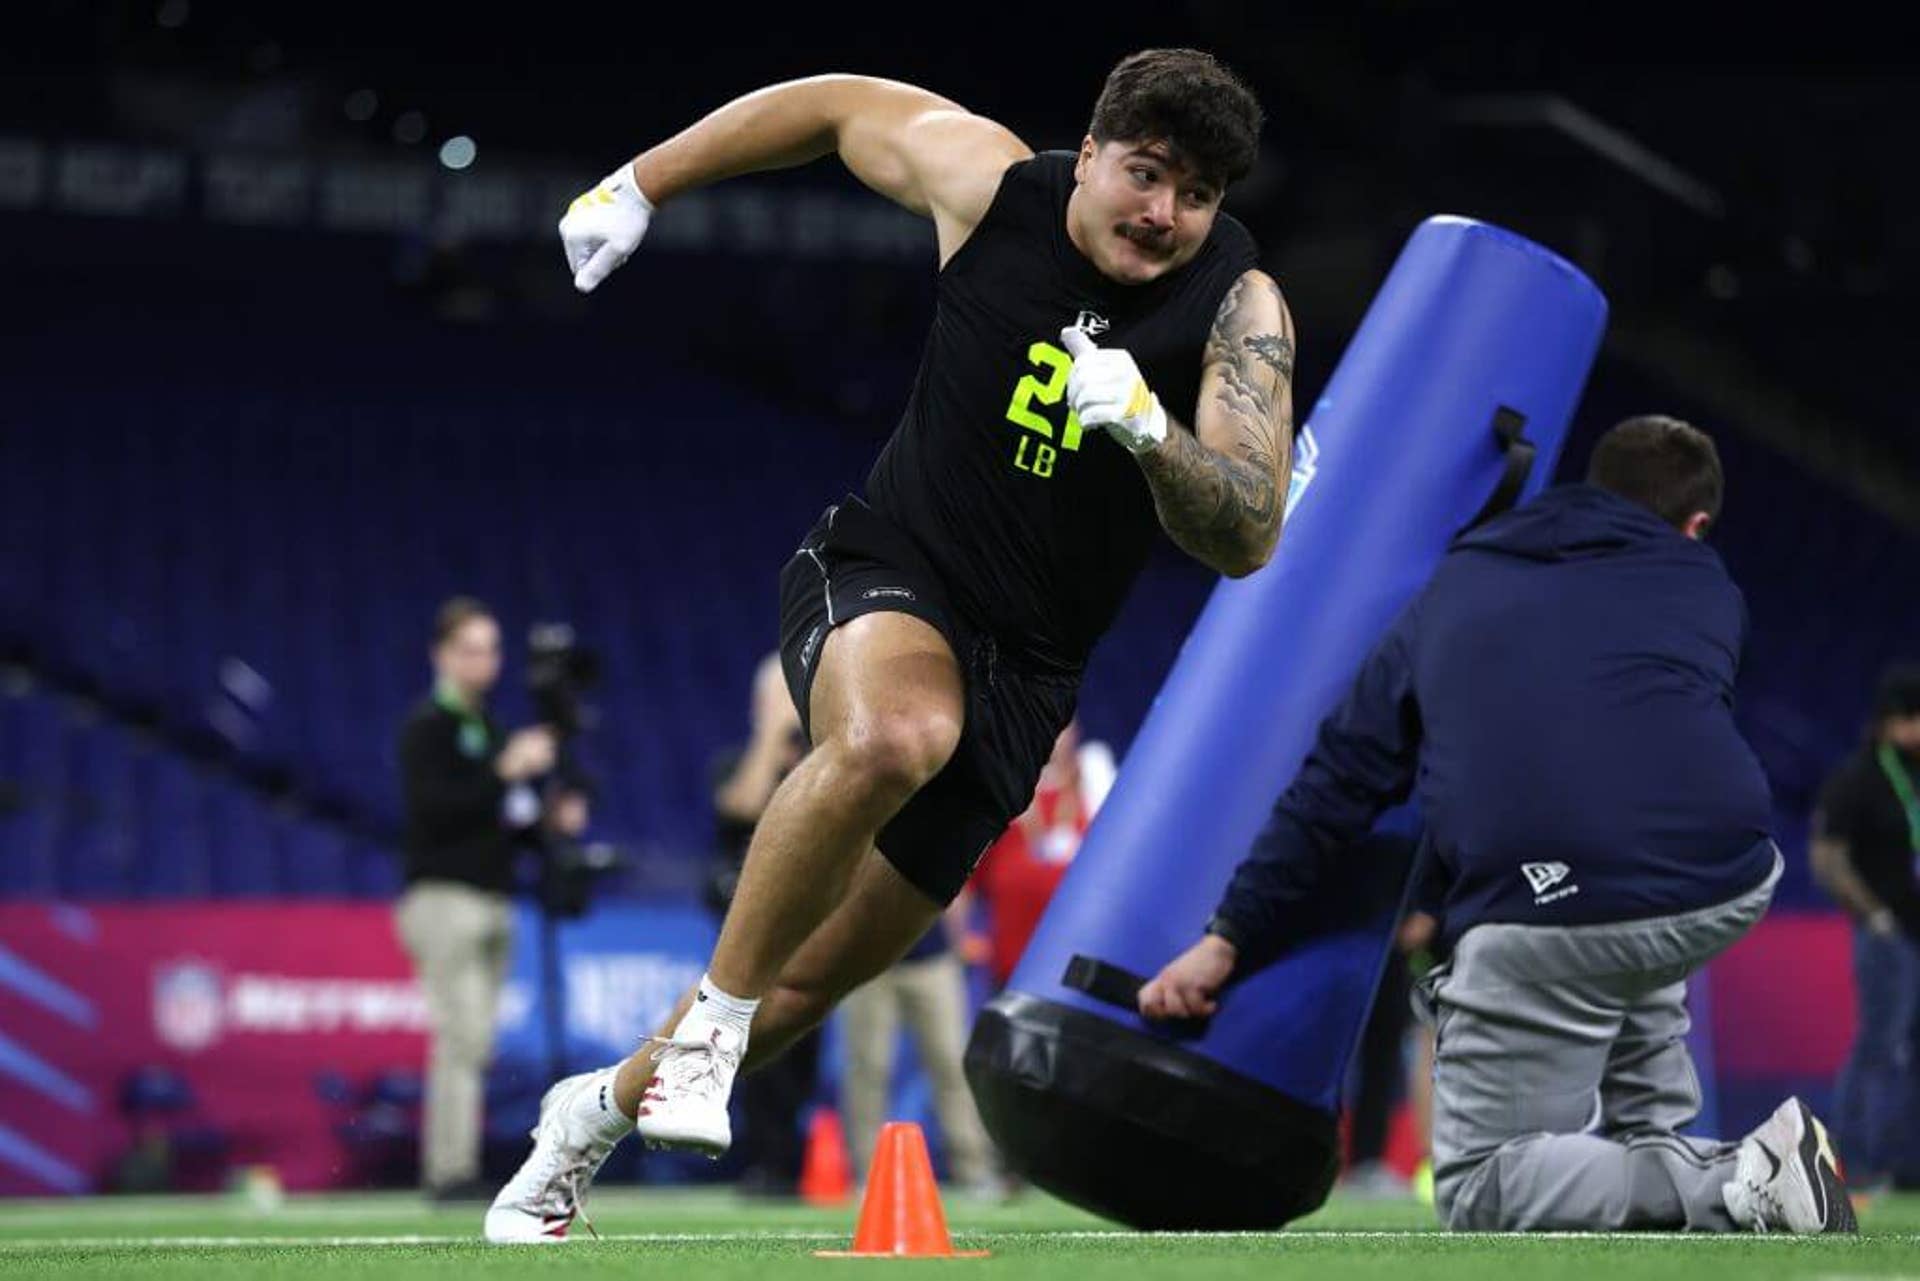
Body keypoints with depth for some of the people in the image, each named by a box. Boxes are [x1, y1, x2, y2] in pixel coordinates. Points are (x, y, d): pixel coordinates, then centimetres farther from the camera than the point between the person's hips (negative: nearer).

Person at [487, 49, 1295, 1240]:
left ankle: (604, 1105, 35)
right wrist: (638, 187, 12)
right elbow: (837, 106, 9)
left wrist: (1150, 430, -37)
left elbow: (1245, 538, -19)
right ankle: (712, 1017, -21)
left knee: (816, 974, 7)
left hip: (1025, 671, 2)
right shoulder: (988, 180, -10)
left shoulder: (1240, 309, -12)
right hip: (886, 575, -2)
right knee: (893, 736, -40)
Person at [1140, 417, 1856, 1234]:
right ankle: (1657, 1138, 21)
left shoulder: (1459, 586, 22)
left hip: (1547, 916, -3)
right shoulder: (1707, 585, 23)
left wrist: (1230, 937, 22)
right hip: (1729, 890, 3)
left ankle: (1730, 1190, -11)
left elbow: (1343, 774, 19)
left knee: (1475, 1192, 8)